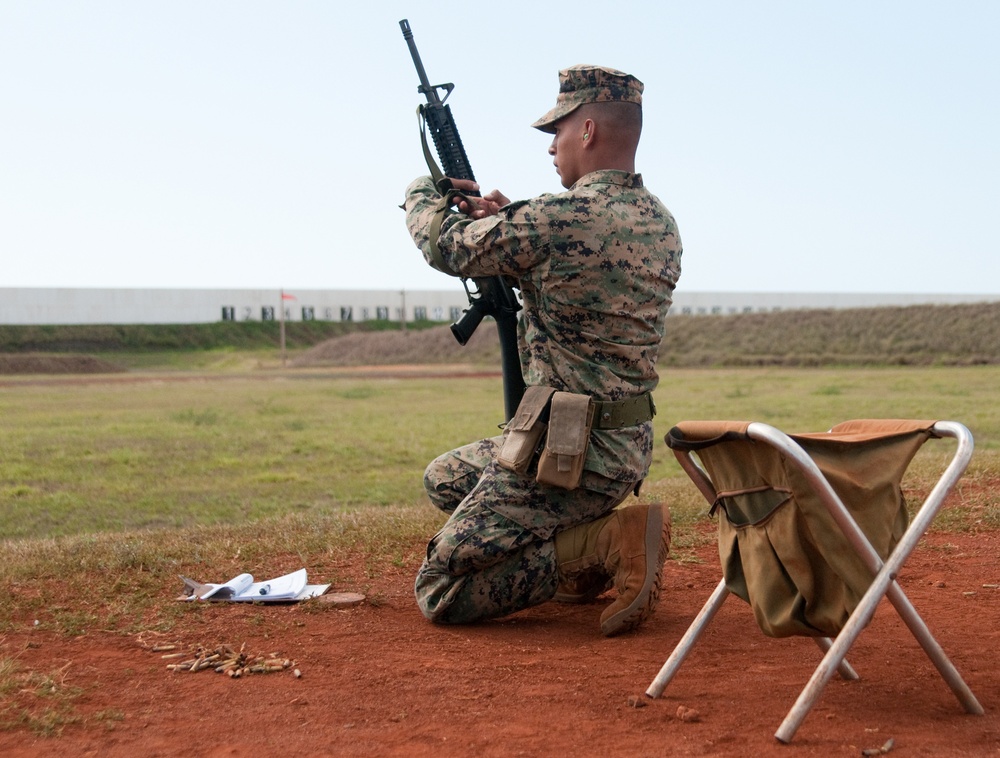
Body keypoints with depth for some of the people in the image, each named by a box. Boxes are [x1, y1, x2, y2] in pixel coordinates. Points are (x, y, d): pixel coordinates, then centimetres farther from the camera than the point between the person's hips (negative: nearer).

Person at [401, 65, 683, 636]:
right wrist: (507, 221, 10)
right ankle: (582, 548, 12)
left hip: (566, 452, -9)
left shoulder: (554, 220, -21)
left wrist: (423, 196, 16)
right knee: (445, 479, 28)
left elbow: (447, 247, -6)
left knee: (441, 594, -2)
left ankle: (609, 544, -10)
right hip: (627, 442, 9)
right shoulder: (662, 224, 5)